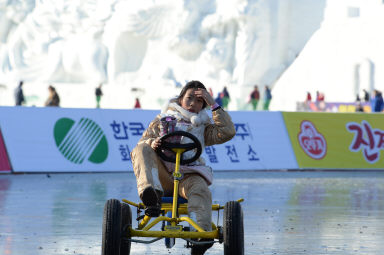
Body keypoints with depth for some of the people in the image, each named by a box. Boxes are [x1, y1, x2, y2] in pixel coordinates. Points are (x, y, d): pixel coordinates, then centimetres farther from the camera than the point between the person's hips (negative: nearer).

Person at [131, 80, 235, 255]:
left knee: (200, 189, -37)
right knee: (141, 150, -28)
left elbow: (227, 132, 7)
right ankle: (152, 195, -51)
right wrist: (152, 143, -11)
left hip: (189, 174, 0)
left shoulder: (203, 128, 25)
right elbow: (143, 141, 15)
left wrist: (213, 104, 5)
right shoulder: (163, 119, 24)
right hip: (163, 174, 0)